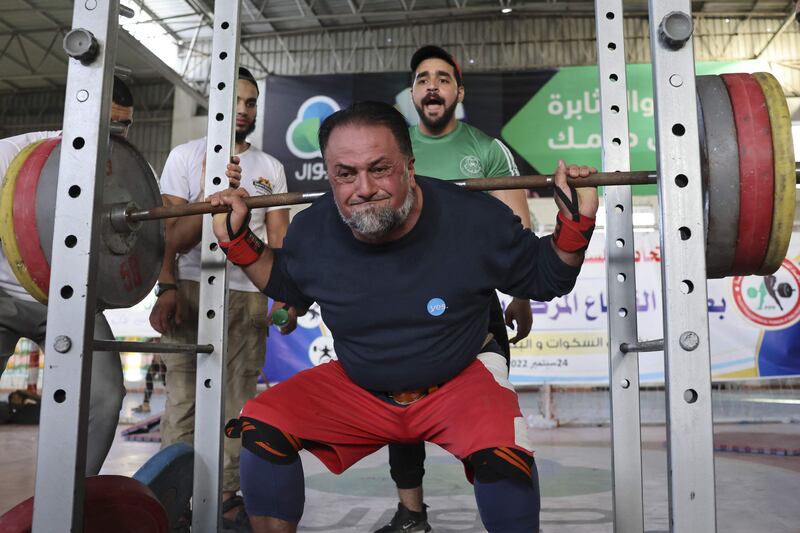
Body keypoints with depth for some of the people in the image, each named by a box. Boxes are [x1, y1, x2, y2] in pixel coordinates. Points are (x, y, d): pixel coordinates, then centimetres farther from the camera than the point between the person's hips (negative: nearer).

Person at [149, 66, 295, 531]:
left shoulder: (271, 168, 14)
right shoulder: (186, 156, 6)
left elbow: (279, 238, 9)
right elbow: (171, 235, -2)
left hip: (248, 295, 2)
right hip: (192, 289, -2)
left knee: (238, 401, 2)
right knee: (185, 398, -3)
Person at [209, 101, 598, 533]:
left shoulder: (476, 220, -20)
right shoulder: (311, 231, -12)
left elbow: (545, 279, -3)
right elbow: (287, 287, 12)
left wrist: (575, 222, -19)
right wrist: (237, 240, 1)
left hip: (459, 380, -2)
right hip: (356, 390, 3)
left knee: (503, 450, -34)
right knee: (261, 426, -15)